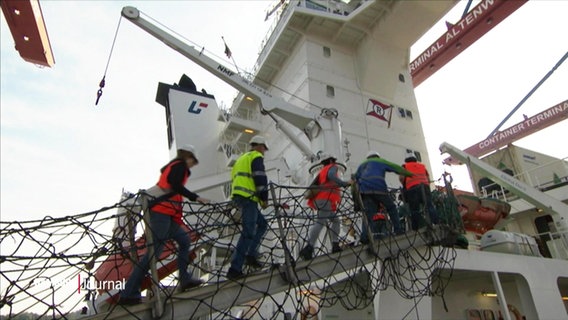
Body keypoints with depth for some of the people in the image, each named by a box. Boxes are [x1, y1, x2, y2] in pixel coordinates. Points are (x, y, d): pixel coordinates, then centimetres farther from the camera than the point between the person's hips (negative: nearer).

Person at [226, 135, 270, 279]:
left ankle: (251, 255, 8)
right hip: (248, 197, -10)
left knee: (262, 224, 17)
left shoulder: (242, 158, 29)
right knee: (248, 233, -10)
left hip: (238, 196, 10)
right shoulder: (256, 157, 1)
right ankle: (234, 269, -13)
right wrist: (264, 198, -7)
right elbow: (260, 178, -12)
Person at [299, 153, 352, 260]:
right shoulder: (333, 167, 10)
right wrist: (344, 183, -20)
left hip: (319, 199, 9)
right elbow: (331, 176, -14)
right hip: (326, 199, -9)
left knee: (335, 220, 16)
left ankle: (335, 246, 3)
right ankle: (308, 249, -29)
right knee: (320, 222, -18)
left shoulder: (321, 171, 30)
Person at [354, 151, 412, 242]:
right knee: (391, 207, 15)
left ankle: (365, 236, -17)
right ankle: (398, 229, 13)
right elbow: (397, 168, 18)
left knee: (368, 213, -1)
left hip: (364, 190, 3)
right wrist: (410, 174, 27)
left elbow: (356, 179, 23)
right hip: (378, 187, -3)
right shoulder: (381, 161, 21)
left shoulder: (362, 165, 32)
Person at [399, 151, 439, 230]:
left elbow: (401, 178, 5)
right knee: (429, 206, -1)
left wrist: (404, 186, 19)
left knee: (414, 209, -5)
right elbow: (428, 178, 21)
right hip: (425, 186, 3)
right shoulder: (422, 166, 31)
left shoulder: (405, 166, 21)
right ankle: (436, 223, -13)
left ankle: (415, 229, -8)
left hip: (412, 188, -3)